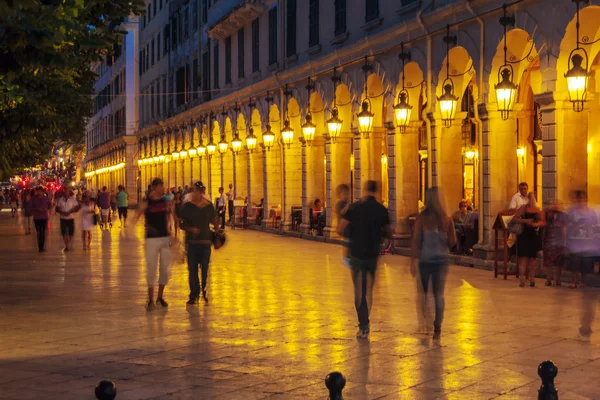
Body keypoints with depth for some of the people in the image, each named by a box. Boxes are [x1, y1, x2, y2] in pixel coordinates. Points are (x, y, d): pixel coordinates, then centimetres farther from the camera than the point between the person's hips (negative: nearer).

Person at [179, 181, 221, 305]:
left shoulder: (209, 206, 1)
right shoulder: (187, 206, -1)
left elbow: (215, 221, 13)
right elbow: (182, 224, 1)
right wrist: (191, 229, -14)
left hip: (205, 241, 0)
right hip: (192, 242, 0)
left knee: (205, 269, 4)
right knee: (192, 270, 2)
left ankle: (205, 293, 18)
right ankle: (194, 296, 12)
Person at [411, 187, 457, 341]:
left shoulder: (421, 218, -8)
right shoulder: (447, 220, 0)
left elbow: (416, 240, -11)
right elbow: (453, 242, 0)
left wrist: (414, 260, -8)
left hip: (424, 259, -2)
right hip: (441, 259, 2)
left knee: (422, 293, 12)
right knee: (439, 294, 8)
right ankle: (437, 329, 6)